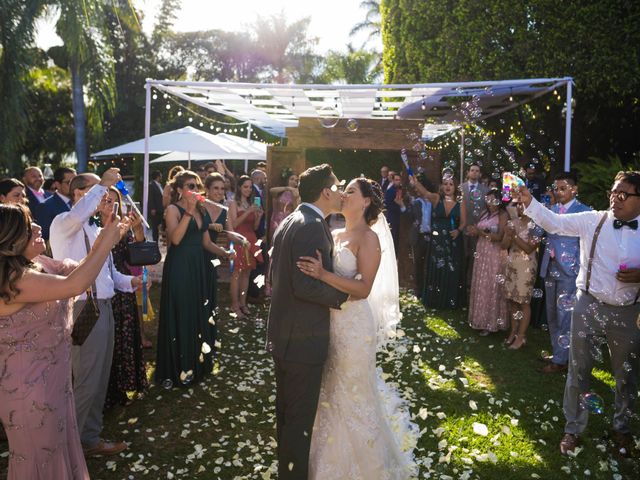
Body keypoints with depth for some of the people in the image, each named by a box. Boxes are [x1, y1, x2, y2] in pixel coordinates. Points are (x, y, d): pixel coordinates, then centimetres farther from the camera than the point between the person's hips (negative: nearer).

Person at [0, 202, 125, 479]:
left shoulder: (36, 265, 0)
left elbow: (76, 270, 8)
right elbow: (75, 285, -37)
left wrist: (103, 238, -7)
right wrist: (107, 242, -27)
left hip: (51, 378, 9)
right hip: (30, 390, -9)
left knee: (59, 448, 25)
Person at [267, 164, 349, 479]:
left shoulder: (289, 222, 10)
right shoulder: (312, 227, -20)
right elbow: (305, 285, -27)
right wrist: (341, 295, -14)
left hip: (282, 334, 10)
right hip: (303, 339, -10)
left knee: (286, 410, 23)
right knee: (300, 418, 5)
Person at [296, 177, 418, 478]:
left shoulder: (369, 238, -12)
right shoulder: (335, 235, 9)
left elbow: (363, 289, -21)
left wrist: (322, 275, -29)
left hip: (354, 325, -7)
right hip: (329, 321, 7)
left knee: (352, 394, 7)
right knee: (331, 392, 19)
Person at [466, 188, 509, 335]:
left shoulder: (503, 215, -8)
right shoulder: (484, 214, 13)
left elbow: (500, 236, -16)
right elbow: (479, 233, 12)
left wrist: (480, 232, -19)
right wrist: (474, 232, -9)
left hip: (495, 255, -7)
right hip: (481, 253, 7)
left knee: (492, 288, -1)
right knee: (480, 287, 9)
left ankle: (491, 323, 7)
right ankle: (481, 319, 19)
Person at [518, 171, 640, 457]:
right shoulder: (593, 220, -3)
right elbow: (554, 222, -7)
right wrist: (528, 202, -20)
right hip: (589, 305, 0)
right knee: (578, 369, 9)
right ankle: (573, 428, 27)